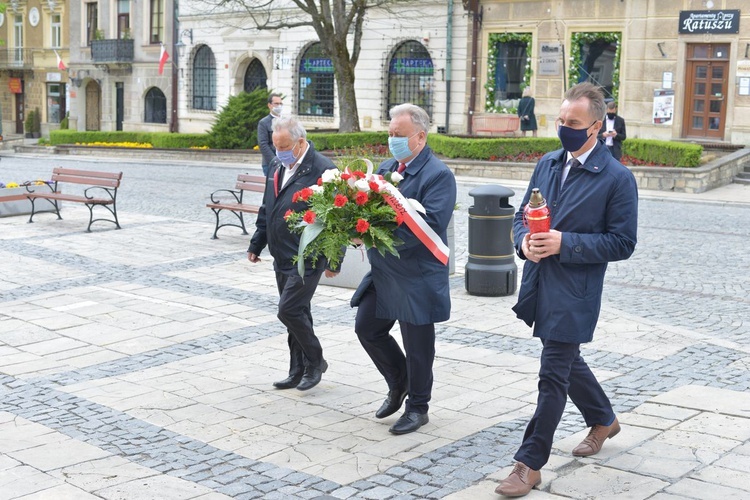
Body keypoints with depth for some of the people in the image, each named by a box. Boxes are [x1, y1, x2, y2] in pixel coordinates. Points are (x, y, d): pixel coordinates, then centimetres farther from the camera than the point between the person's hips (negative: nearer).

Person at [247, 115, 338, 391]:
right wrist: (256, 244, 20)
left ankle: (315, 362, 10)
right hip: (282, 258, 8)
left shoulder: (322, 170, -15)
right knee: (295, 314, 13)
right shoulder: (276, 166, 10)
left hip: (306, 259, -8)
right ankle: (299, 371, 23)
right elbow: (266, 209, 20)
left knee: (289, 311, -10)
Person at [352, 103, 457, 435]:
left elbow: (432, 225, -25)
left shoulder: (438, 175, -15)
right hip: (383, 271, 8)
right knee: (367, 328, 14)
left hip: (417, 277, -8)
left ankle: (417, 407, 24)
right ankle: (399, 382, 36)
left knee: (417, 345, 5)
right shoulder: (386, 168, 9)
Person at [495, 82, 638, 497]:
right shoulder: (547, 164, 7)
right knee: (567, 362, 22)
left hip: (574, 293, -7)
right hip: (540, 285, 7)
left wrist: (565, 243, -21)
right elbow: (522, 215, 14)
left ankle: (530, 464, 8)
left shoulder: (617, 179, -12)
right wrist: (524, 241, -9)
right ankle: (603, 420, 47)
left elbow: (622, 243, -12)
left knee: (554, 376, -2)